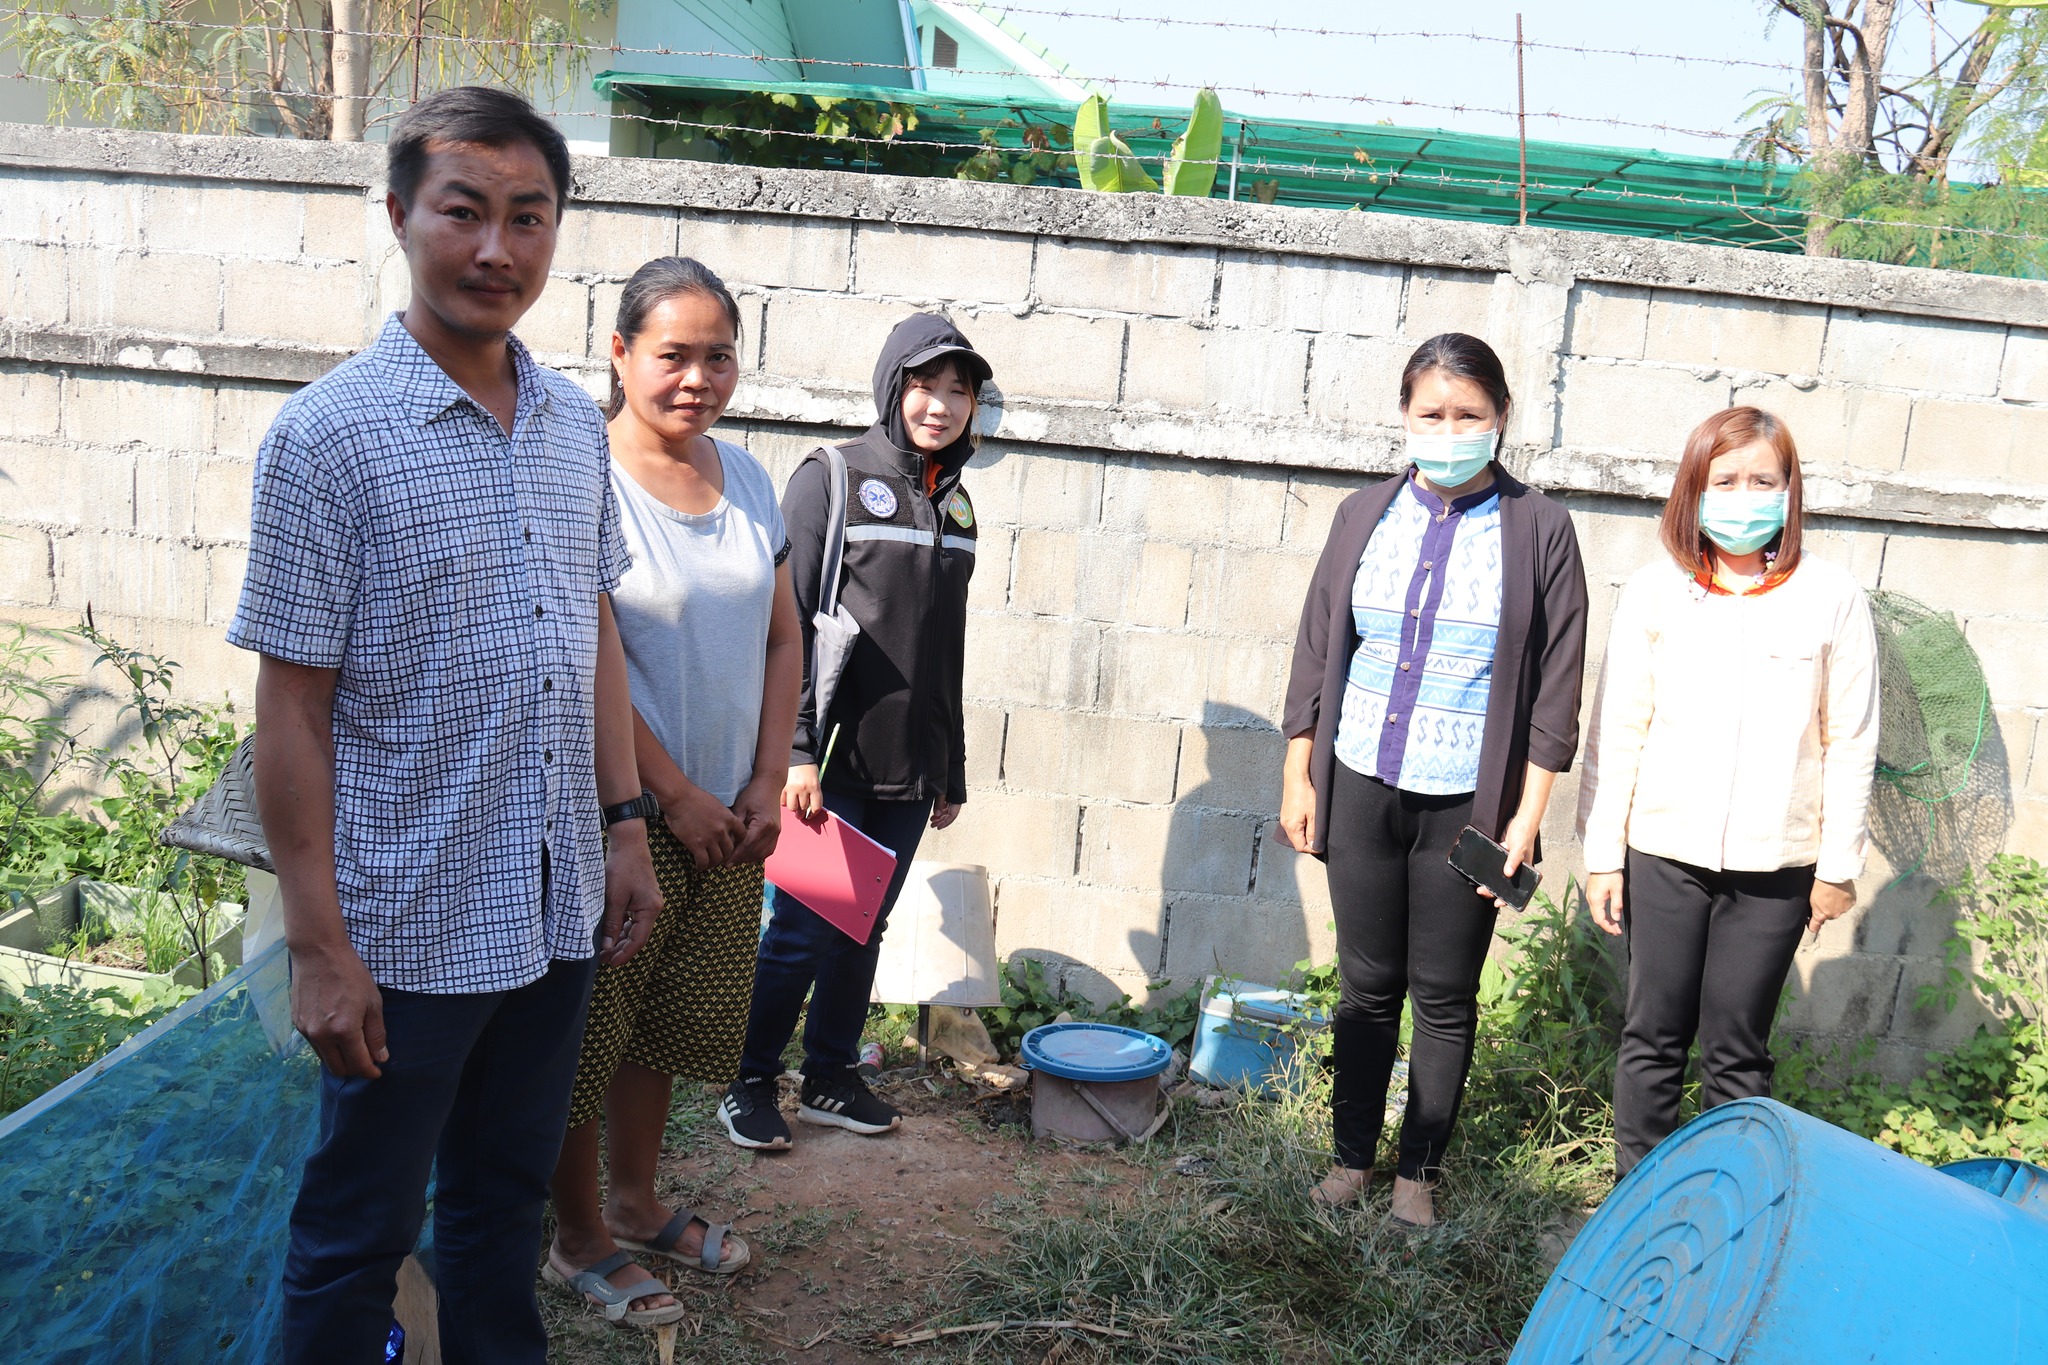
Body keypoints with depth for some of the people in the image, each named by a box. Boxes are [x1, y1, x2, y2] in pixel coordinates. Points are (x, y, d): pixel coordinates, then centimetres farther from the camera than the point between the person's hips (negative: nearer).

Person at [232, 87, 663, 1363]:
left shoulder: (576, 422, 4)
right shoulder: (330, 435, -14)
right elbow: (292, 709, -14)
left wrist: (627, 826, 10)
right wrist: (318, 948, -14)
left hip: (557, 909, 6)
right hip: (407, 927, -5)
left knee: (507, 1197, 22)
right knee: (360, 1229, 13)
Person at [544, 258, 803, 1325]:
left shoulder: (747, 481, 6)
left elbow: (781, 639, 9)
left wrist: (766, 786, 1)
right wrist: (673, 795, -14)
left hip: (728, 811, 6)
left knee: (674, 1020, 19)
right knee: (589, 1028, 7)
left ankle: (634, 1202, 38)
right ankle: (578, 1237, 26)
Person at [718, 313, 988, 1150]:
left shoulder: (954, 503, 12)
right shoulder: (832, 478, -6)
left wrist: (951, 769, 17)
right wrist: (795, 751, -17)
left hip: (910, 768, 6)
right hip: (832, 760, -5)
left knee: (865, 926, 13)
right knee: (801, 931, 0)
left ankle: (829, 1079, 28)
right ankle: (749, 1083, 18)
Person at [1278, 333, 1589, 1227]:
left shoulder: (1538, 530, -3)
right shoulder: (1365, 515, 4)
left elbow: (1557, 685, -2)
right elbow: (1316, 650, 8)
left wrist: (1527, 818, -6)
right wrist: (1298, 778, 6)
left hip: (1467, 803, -2)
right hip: (1360, 790, 2)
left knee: (1445, 997, 8)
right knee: (1366, 985, 12)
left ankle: (1419, 1170, 25)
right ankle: (1352, 1157, 27)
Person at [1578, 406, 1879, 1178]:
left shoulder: (1831, 600, -1)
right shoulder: (1655, 592, 0)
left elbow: (1850, 743, 2)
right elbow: (1616, 730, 2)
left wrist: (1839, 864, 2)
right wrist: (1602, 852, 0)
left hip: (1776, 864, 0)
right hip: (1664, 854, 1)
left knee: (1738, 1050, 8)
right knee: (1654, 1035, 9)